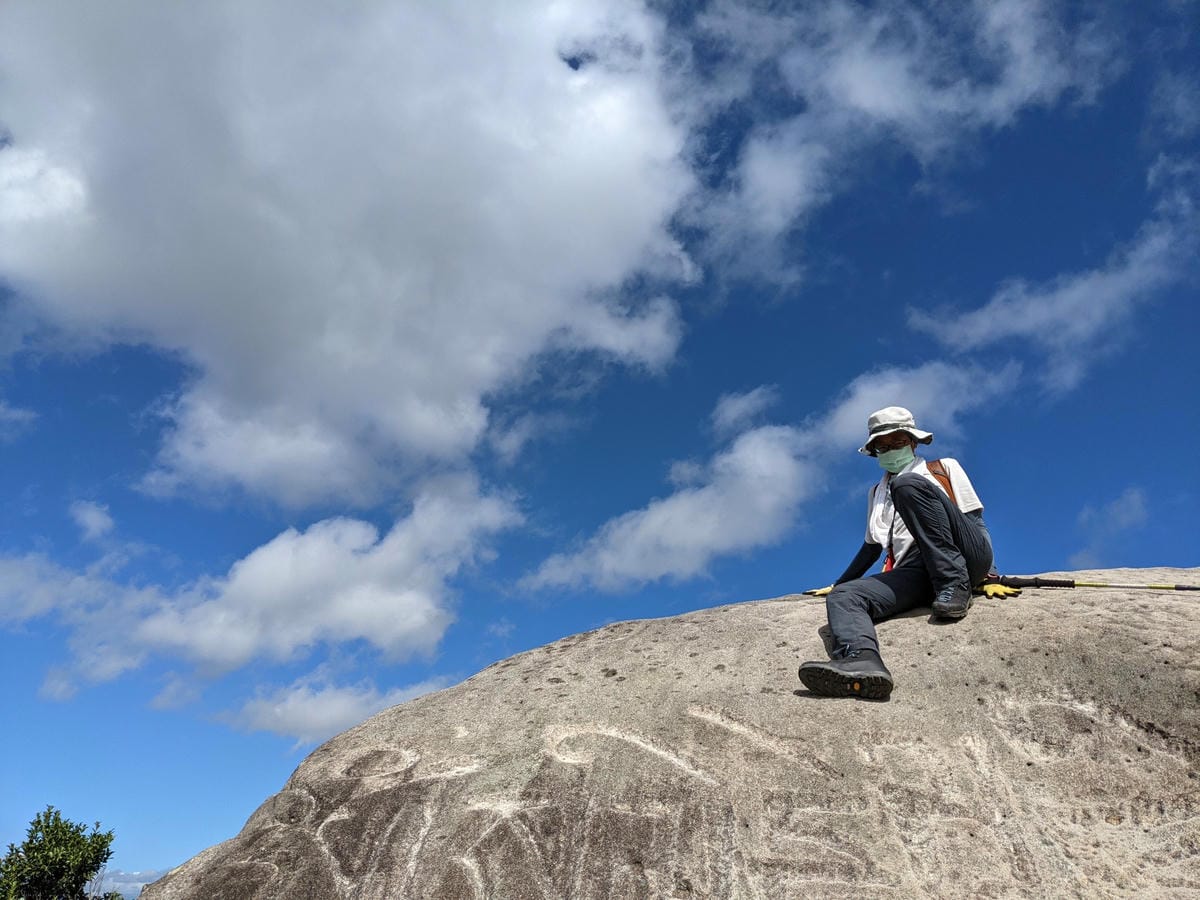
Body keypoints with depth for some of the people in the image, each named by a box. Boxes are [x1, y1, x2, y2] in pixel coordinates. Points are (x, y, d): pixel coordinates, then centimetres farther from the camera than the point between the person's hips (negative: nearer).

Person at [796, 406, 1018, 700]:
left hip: (963, 560, -3)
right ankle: (859, 662, -58)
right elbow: (872, 547, 36)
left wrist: (989, 576, 0)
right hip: (915, 574, 3)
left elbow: (975, 521, 12)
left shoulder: (944, 468, 21)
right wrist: (837, 584, 34)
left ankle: (955, 587, -28)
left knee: (907, 484, -25)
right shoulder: (876, 492, 33)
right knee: (843, 595, -26)